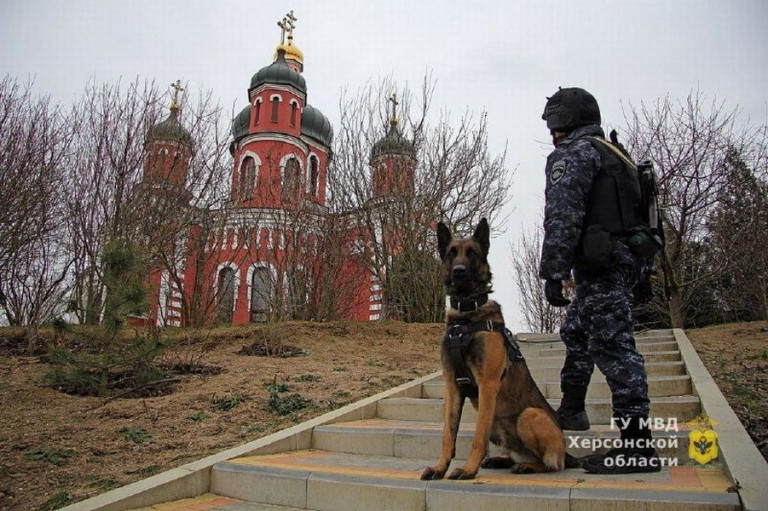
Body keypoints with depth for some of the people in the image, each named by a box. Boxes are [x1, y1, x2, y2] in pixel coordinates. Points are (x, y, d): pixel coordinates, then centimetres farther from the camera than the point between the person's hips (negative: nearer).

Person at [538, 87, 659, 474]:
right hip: (623, 258, 11)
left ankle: (637, 445, -7)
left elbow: (563, 217, -17)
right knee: (576, 332, 22)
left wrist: (553, 273, -18)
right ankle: (571, 410, 35)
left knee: (613, 346, -10)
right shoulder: (612, 154, 24)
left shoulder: (574, 153, -7)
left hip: (600, 265, -11)